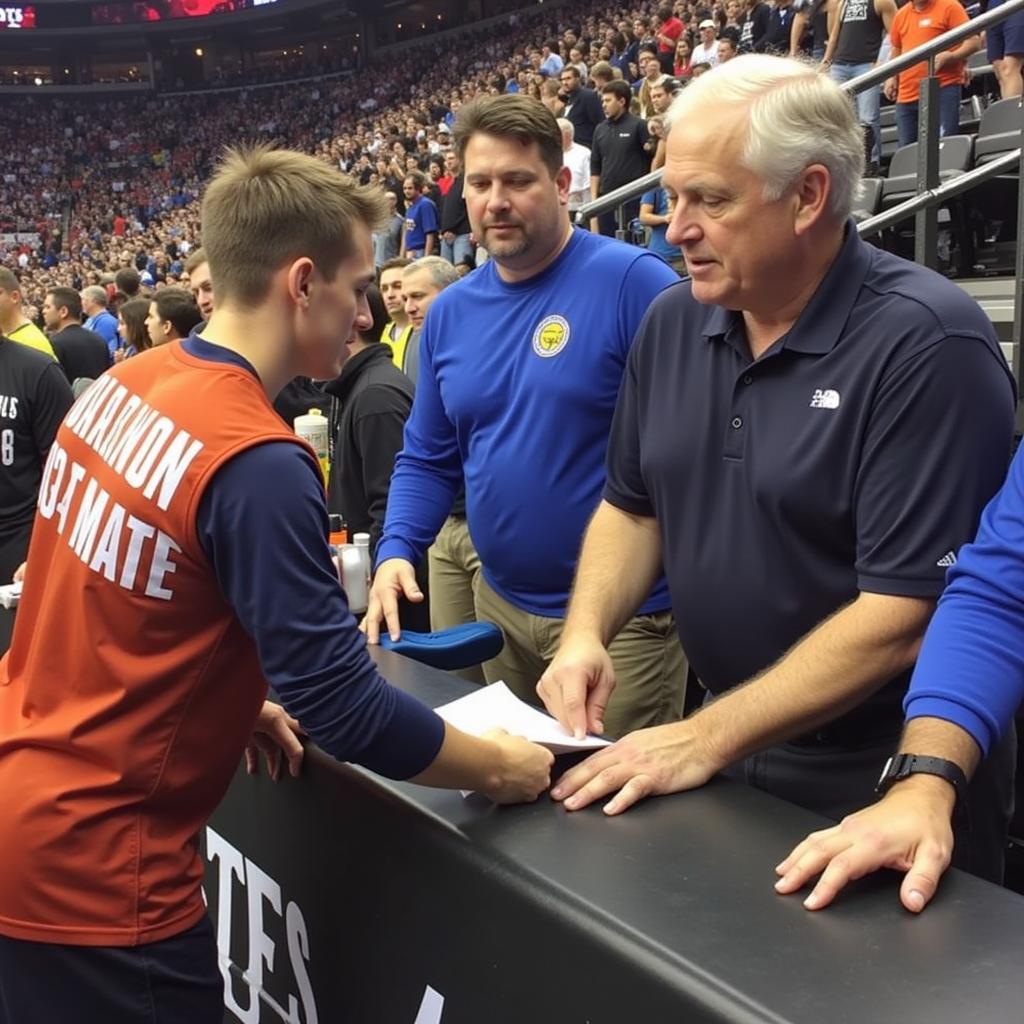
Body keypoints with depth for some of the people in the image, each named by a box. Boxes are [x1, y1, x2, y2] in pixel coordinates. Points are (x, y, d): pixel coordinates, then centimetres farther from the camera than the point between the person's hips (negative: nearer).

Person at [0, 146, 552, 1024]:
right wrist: (503, 769, -9)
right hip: (91, 858, -8)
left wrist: (231, 703, 14)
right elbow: (343, 706, -22)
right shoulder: (257, 464, -25)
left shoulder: (123, 385, 1)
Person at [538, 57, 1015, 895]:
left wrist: (708, 738, -24)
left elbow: (904, 614, -25)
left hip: (886, 786, -6)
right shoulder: (673, 321, -1)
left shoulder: (926, 343, -22)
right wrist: (587, 634, -8)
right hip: (733, 745, 6)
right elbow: (633, 506, 9)